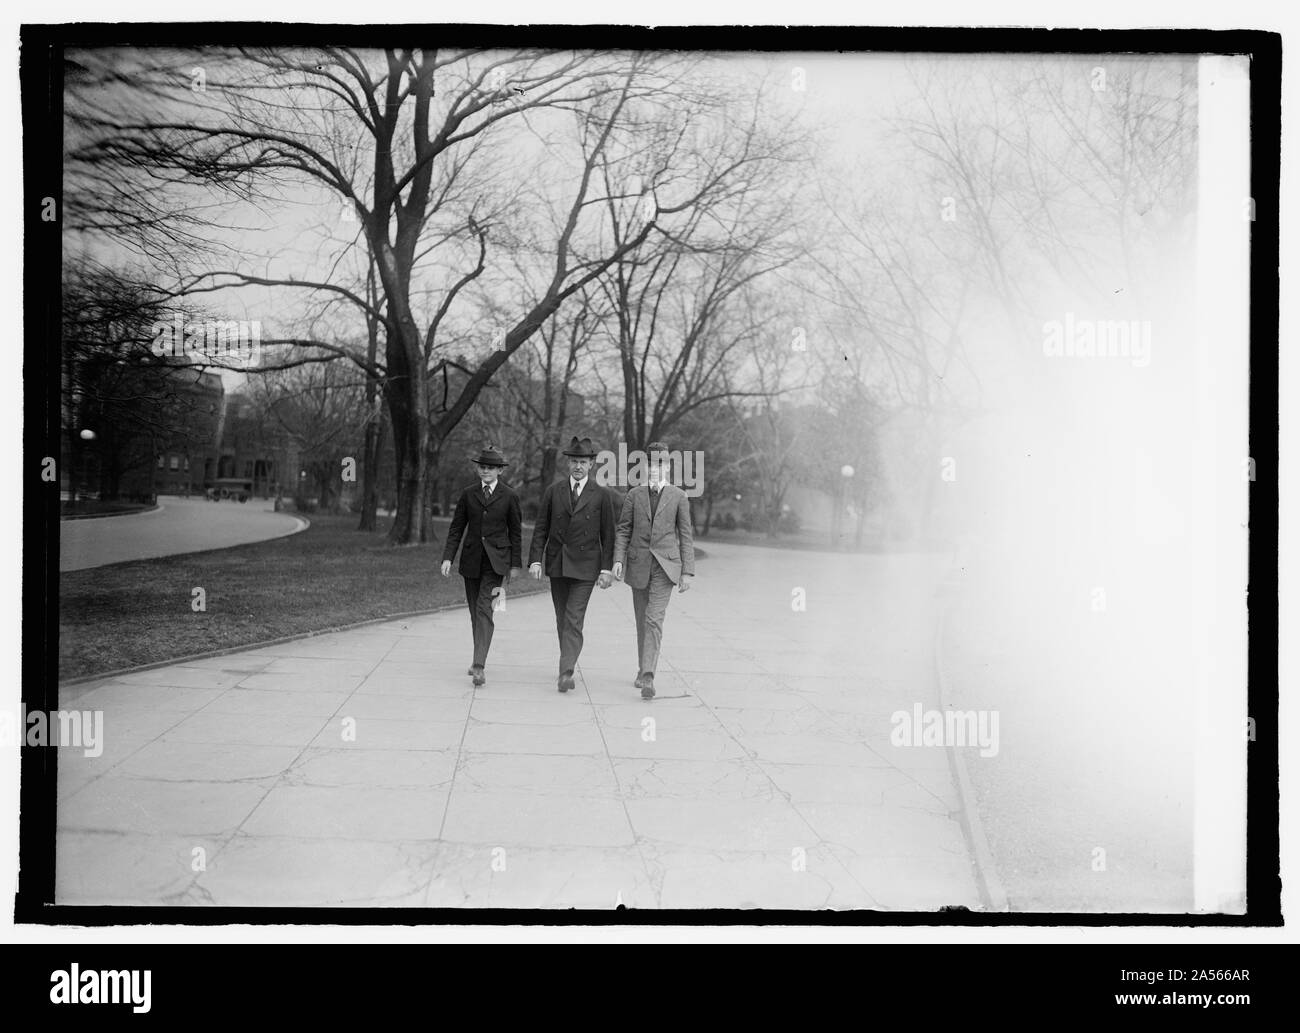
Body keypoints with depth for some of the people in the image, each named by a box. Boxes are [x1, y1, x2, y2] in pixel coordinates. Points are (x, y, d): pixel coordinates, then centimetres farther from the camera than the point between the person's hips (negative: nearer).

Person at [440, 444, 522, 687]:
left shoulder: (509, 497, 0)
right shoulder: (468, 494, 6)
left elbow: (516, 532, 5)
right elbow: (456, 528, 7)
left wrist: (516, 564, 5)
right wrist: (448, 557, -1)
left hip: (496, 560, -3)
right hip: (471, 558, 3)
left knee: (484, 608, -15)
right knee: (475, 611, 10)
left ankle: (479, 666, -19)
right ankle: (479, 657, 26)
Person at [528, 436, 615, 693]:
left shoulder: (602, 496, 1)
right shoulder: (553, 492, 6)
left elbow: (608, 536, 2)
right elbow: (541, 529, 5)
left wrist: (607, 568, -5)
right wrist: (535, 560, -5)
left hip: (585, 566, -3)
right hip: (557, 564, 3)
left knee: (574, 620, -11)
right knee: (562, 620, 11)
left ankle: (566, 673, -15)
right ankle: (568, 665, 24)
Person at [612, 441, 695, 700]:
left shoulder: (678, 497, 2)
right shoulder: (634, 495, 7)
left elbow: (686, 535, 3)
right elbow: (623, 530, 7)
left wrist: (688, 571, -2)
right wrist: (618, 559, -7)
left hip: (665, 566, -2)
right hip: (639, 564, 3)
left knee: (654, 619, -14)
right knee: (642, 620, 12)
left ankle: (647, 676, -20)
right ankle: (643, 669, 28)